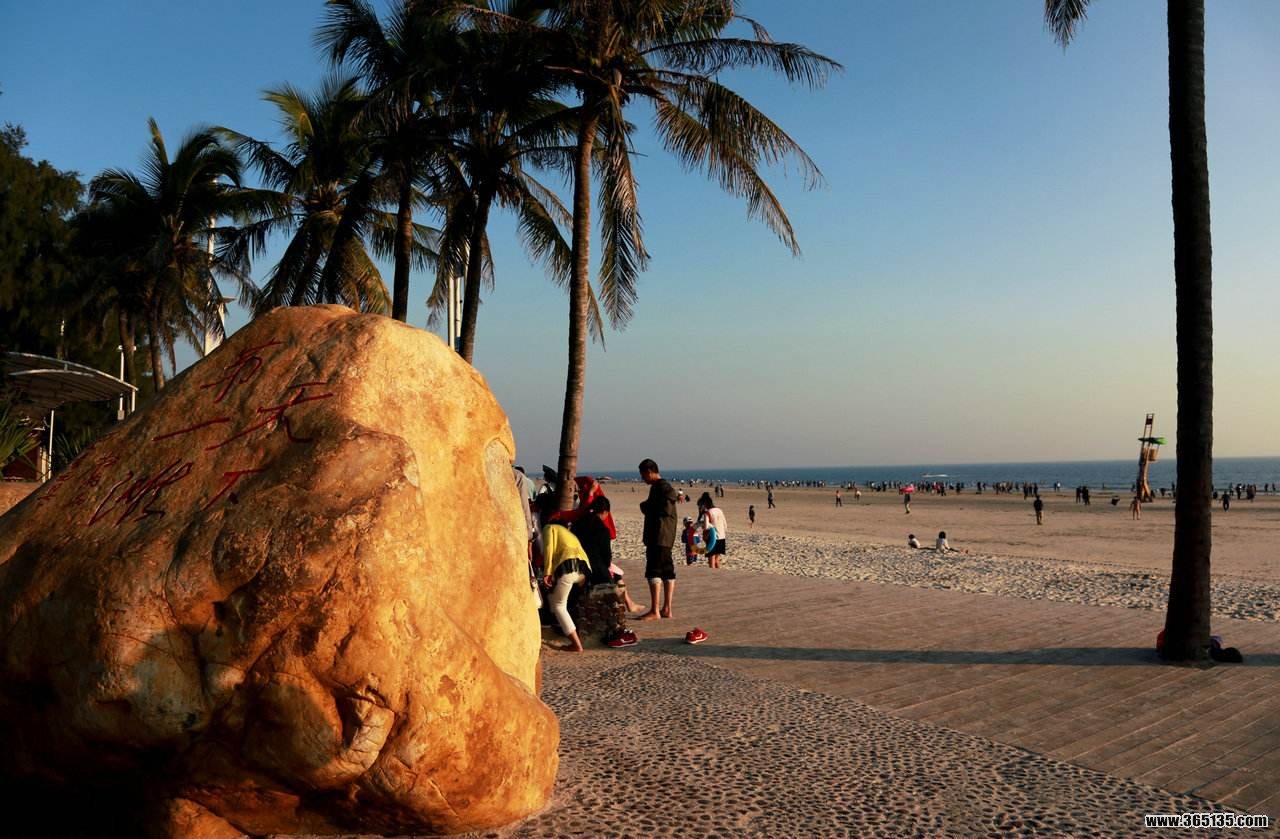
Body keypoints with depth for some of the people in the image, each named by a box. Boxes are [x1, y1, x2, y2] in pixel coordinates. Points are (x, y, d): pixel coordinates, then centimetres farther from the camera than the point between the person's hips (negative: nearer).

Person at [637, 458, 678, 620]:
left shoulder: (664, 488, -14)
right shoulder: (657, 487, 18)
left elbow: (666, 510, -22)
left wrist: (646, 507, -10)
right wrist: (647, 507, 6)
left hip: (659, 538, -11)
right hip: (664, 538, 11)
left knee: (654, 571, -9)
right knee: (667, 570, 11)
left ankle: (654, 611, -8)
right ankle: (667, 609, 17)